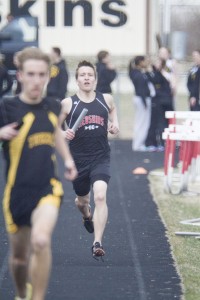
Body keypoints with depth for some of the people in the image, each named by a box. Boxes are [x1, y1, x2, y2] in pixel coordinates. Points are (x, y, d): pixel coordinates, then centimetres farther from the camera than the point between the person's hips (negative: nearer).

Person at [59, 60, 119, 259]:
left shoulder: (106, 99, 2)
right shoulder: (67, 103, -4)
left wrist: (115, 123, 8)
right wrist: (63, 134, -18)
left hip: (101, 158, -1)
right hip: (78, 160, 1)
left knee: (100, 196, -22)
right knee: (82, 200, 19)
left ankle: (97, 243, -24)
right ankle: (87, 216, 58)